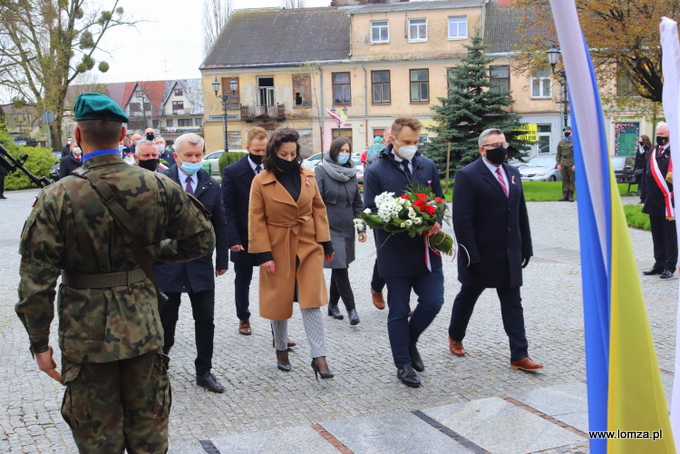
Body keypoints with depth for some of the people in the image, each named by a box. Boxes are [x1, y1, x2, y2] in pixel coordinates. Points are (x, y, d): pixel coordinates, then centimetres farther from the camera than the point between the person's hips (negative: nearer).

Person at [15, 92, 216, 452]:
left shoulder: (56, 198, -15)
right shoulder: (159, 186, -8)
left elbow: (36, 283, -15)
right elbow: (202, 240, 1)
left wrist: (40, 342, -4)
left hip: (86, 337, -2)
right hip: (143, 328, 2)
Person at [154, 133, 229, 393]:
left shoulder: (212, 186, 5)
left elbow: (220, 225, 9)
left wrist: (222, 259, 8)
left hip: (201, 264, 3)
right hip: (167, 262, -2)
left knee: (205, 320, 6)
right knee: (166, 319, 8)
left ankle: (204, 372, 19)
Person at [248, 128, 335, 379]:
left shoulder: (308, 176, 2)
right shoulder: (261, 181, -7)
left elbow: (318, 208, 8)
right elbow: (256, 221, -7)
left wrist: (325, 242, 3)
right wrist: (263, 254, -12)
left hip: (308, 246, 2)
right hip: (278, 248, -1)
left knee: (311, 301, -3)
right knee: (279, 301, 11)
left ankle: (319, 357, -1)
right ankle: (281, 350, 30)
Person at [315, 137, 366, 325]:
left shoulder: (351, 173, 9)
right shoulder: (321, 171, -7)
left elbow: (357, 202, 13)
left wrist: (361, 227, 9)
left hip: (348, 228, 5)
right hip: (330, 228, -5)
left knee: (340, 268, 11)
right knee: (340, 268, -8)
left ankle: (333, 305, 24)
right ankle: (351, 308, -2)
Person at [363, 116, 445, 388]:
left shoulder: (427, 166, 6)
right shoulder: (375, 171, -6)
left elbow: (439, 201, 12)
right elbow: (371, 212, -7)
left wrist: (435, 223, -8)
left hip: (426, 250, 4)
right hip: (395, 252, -3)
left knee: (433, 301, 3)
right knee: (398, 312, 7)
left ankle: (410, 341, 31)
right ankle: (403, 364, 22)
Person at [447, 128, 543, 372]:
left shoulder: (512, 173, 9)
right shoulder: (467, 176, -12)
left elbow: (521, 212, 12)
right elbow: (462, 219, -17)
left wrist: (525, 247, 8)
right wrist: (470, 254, -20)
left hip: (509, 253, 5)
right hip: (480, 254, -5)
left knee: (512, 303, 4)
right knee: (467, 297, 14)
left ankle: (519, 356, 6)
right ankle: (455, 337, 36)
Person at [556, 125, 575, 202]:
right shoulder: (561, 142, 13)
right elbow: (558, 154, 14)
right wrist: (558, 164, 3)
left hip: (571, 163, -4)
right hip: (563, 163, 4)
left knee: (571, 180, -1)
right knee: (564, 180, 5)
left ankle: (571, 196, 2)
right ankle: (565, 196, 7)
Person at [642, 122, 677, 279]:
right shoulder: (652, 152, 13)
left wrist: (672, 200, -15)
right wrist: (647, 198, 15)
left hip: (667, 201, -7)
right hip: (653, 201, 7)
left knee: (669, 235, 1)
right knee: (657, 235, 12)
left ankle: (670, 266, 7)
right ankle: (659, 264, 21)